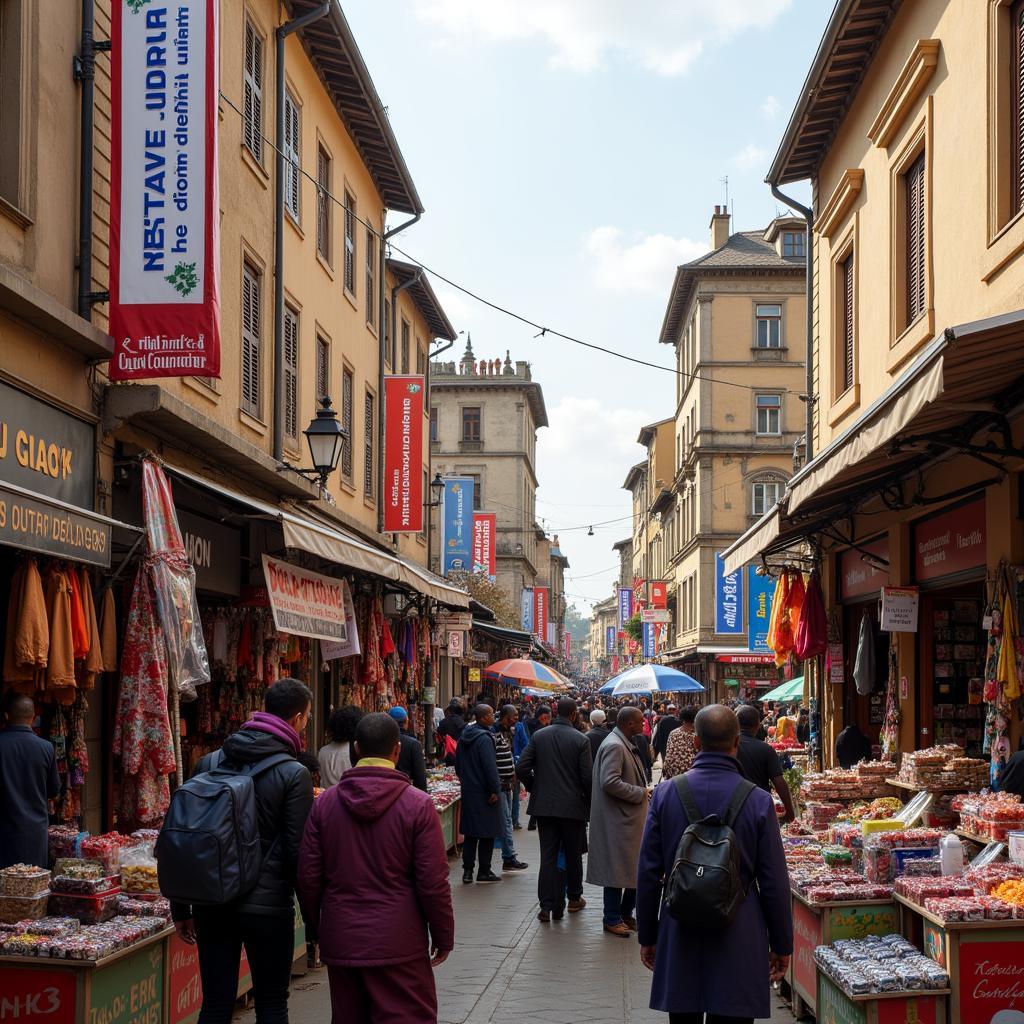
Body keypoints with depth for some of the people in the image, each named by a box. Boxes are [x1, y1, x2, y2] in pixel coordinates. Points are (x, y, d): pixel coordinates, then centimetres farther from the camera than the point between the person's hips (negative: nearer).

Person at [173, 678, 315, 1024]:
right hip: (268, 905, -4)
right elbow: (297, 850, -11)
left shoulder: (209, 763, 4)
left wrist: (181, 908, 13)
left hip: (212, 903, 4)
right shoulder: (293, 774, -10)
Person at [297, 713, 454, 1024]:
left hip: (341, 940, 4)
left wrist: (316, 929, 16)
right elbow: (433, 882, -10)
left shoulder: (325, 803, 1)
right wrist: (443, 937, 2)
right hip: (398, 945, -4)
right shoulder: (417, 805, -10)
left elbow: (309, 878, 3)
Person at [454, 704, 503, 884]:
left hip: (468, 790, 8)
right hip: (484, 793, -8)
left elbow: (458, 763, 16)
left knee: (470, 832, 11)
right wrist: (495, 790, -15)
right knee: (487, 832, 3)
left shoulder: (463, 737, 8)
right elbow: (490, 767, -21)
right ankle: (484, 871, 8)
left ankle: (467, 871, 11)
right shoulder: (484, 739, -18)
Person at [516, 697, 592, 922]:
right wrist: (589, 800, 6)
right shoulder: (581, 740, -11)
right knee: (573, 855, 15)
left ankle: (547, 906, -1)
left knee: (548, 856, 5)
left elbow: (522, 768, -4)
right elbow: (587, 776, -11)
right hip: (573, 806, -2)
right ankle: (574, 898, 28)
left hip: (544, 805, 2)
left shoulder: (538, 736, -2)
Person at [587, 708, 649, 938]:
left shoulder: (625, 745, 15)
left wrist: (643, 791, 12)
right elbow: (610, 782, -26)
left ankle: (625, 914, 23)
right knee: (618, 870, -1)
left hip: (631, 818, 10)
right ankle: (612, 919, 8)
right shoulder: (614, 746, -18)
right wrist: (640, 793, -18)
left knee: (636, 869, 13)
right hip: (618, 820, -10)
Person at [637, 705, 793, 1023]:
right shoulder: (758, 801, -9)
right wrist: (781, 945, 5)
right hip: (739, 940, -2)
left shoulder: (665, 794, -4)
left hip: (678, 935, 2)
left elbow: (648, 873, 0)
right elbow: (774, 881, -6)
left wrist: (647, 936, 10)